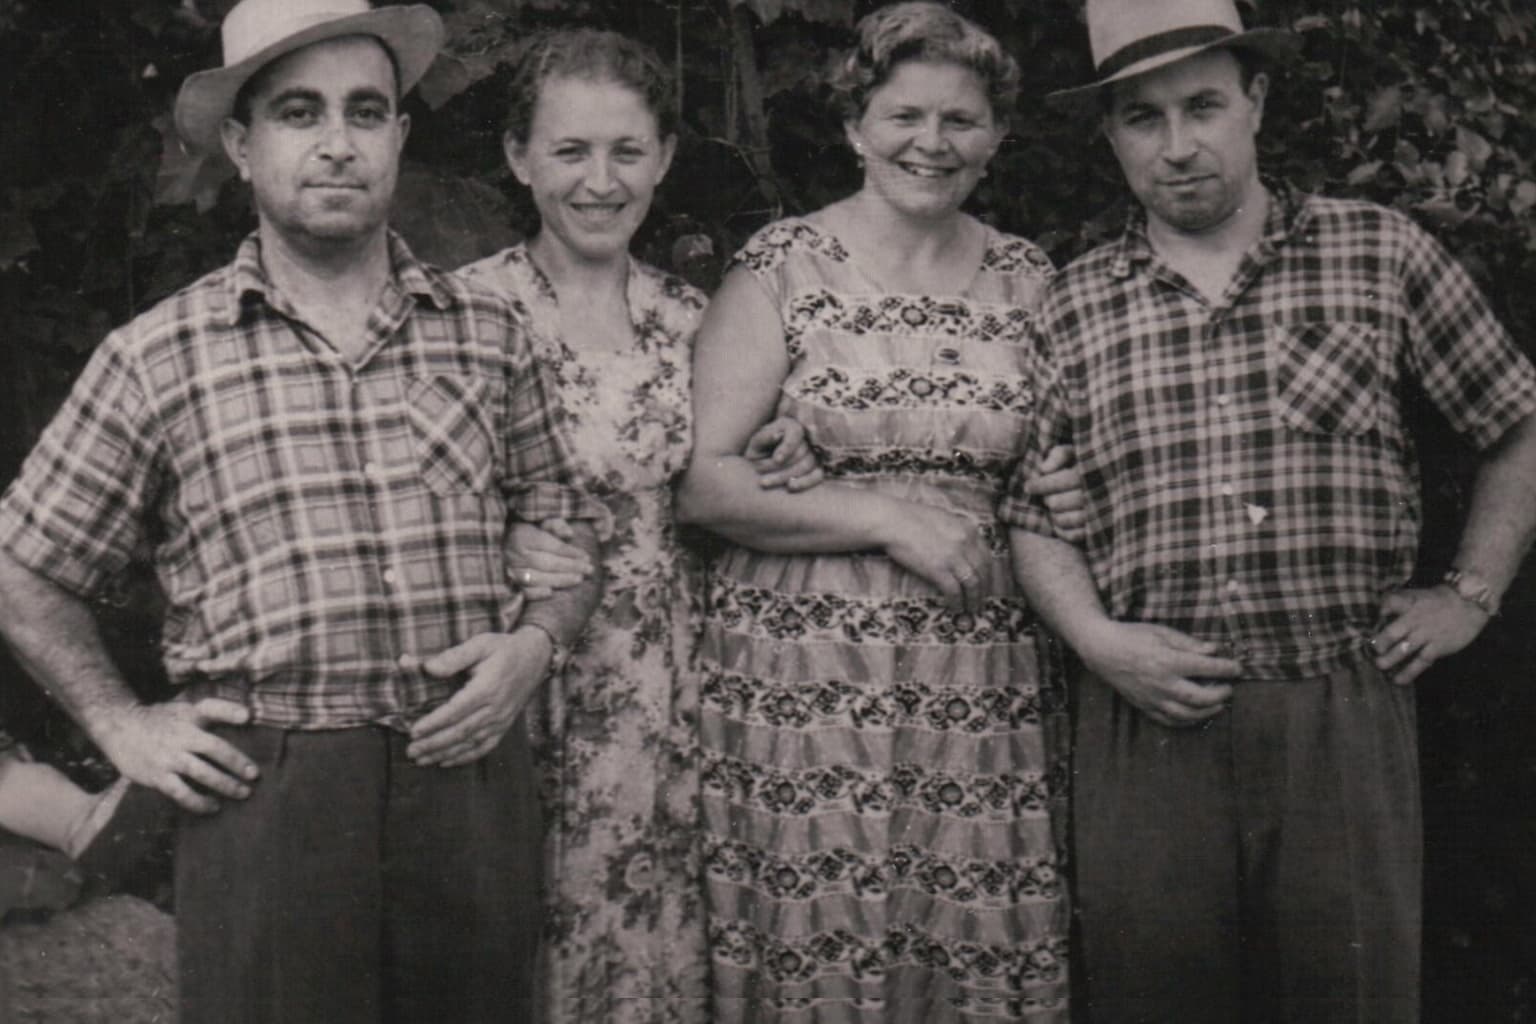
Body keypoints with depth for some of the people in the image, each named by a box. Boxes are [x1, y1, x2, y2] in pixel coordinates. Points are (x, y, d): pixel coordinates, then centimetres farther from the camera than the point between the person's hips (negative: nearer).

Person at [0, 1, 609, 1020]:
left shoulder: (489, 333, 8)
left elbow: (569, 527, 16)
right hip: (265, 793, -2)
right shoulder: (159, 356, 1)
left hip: (471, 775, 2)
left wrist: (534, 643, -1)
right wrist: (123, 725, 2)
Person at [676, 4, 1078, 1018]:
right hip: (805, 674, -3)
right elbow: (705, 483, -5)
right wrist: (894, 521, -10)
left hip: (985, 684, 3)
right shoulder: (782, 267, 1)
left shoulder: (1028, 280, 11)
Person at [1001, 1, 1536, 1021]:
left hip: (1347, 714, 0)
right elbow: (1033, 516, 9)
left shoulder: (1381, 253, 4)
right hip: (1149, 718, 1)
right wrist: (1097, 639, -7)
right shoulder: (1072, 310, 7)